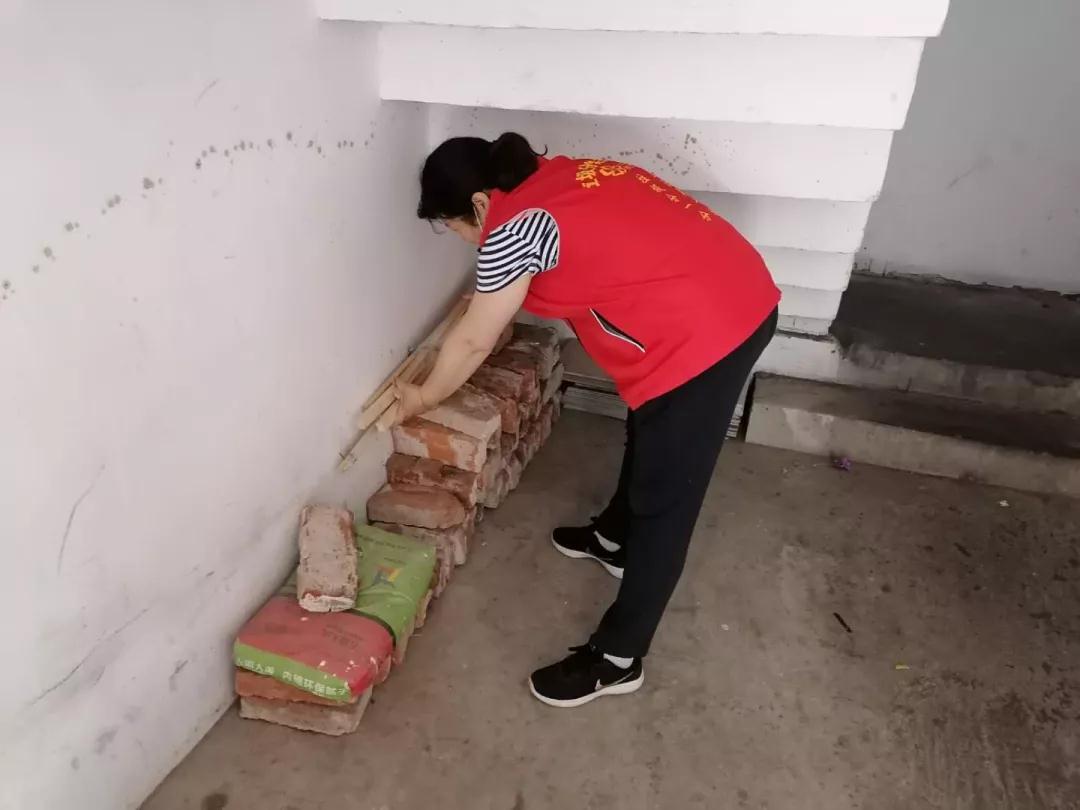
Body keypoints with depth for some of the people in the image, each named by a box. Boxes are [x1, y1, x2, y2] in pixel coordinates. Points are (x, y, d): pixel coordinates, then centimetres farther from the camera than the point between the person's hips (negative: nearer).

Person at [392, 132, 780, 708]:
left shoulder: (514, 227, -14)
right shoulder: (555, 176, 13)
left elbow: (473, 342, -4)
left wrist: (424, 397, 14)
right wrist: (488, 303, 37)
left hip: (700, 335, -10)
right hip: (740, 293, 10)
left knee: (664, 500, 1)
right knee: (647, 436, 27)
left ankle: (616, 659, 19)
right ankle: (614, 539, 52)